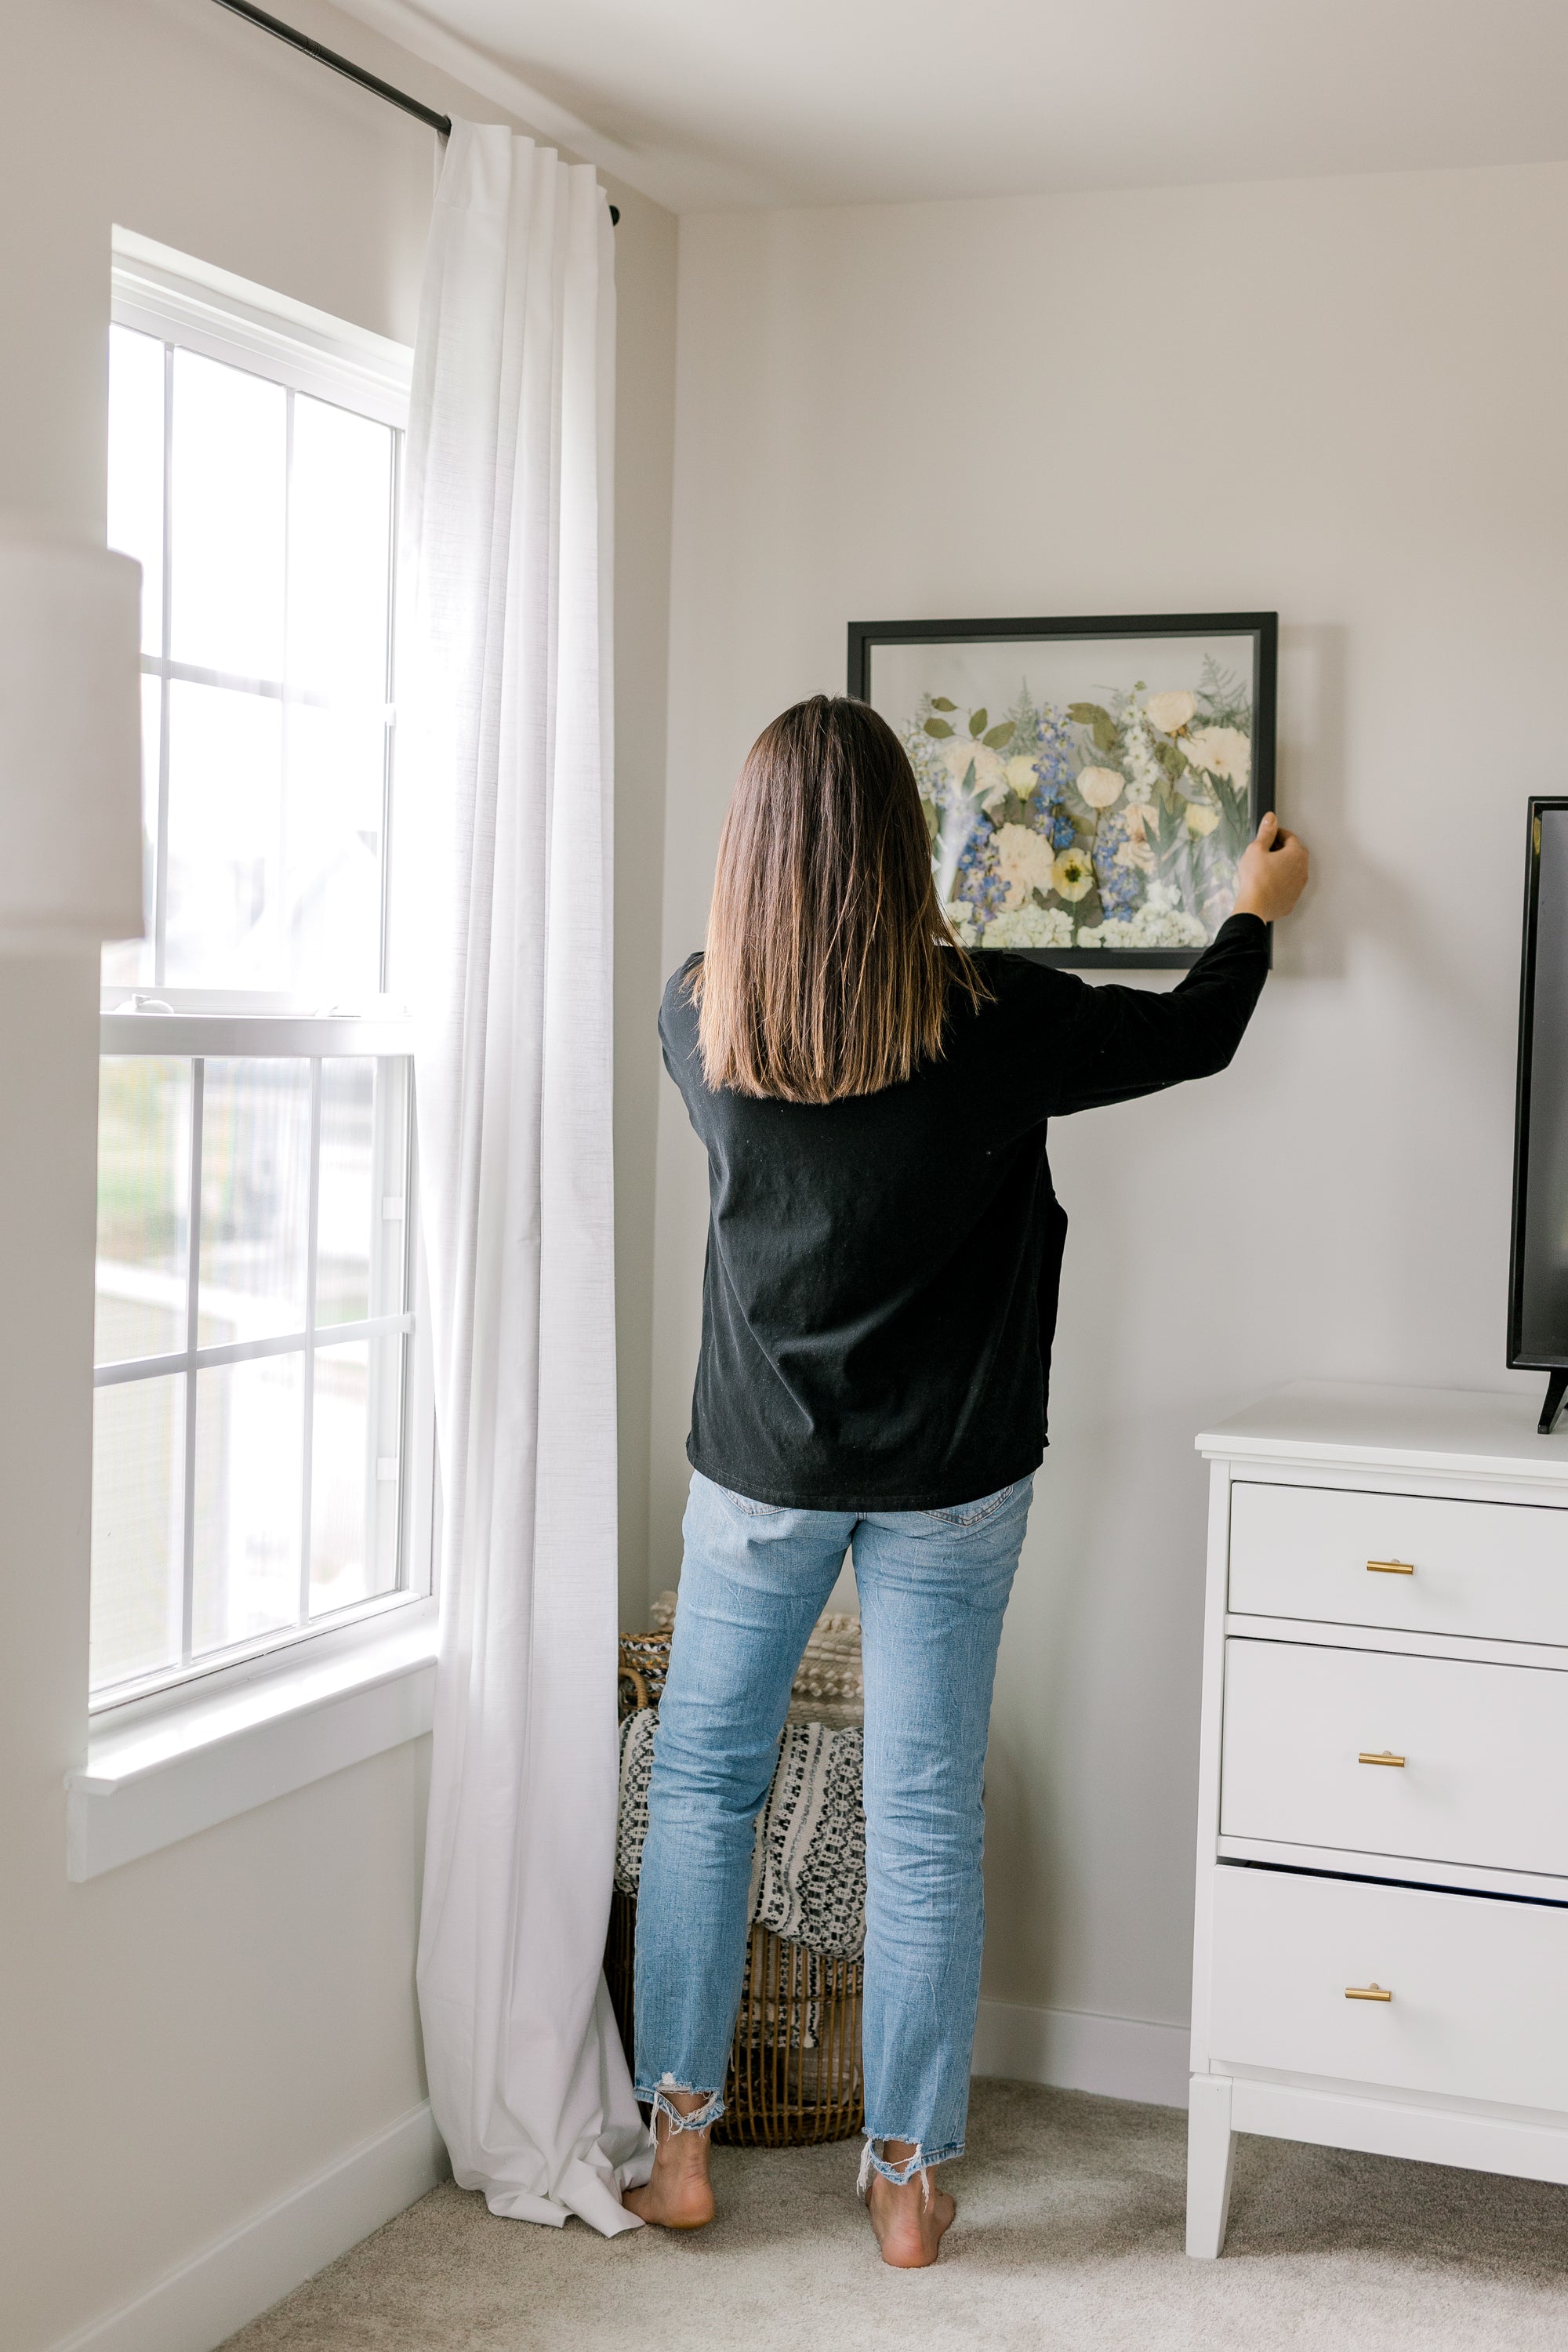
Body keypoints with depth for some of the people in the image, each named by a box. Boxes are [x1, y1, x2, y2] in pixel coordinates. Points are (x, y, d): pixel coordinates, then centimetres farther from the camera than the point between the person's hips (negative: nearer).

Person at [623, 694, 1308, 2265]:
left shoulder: (699, 1019, -9)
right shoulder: (992, 1022, -14)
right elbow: (1192, 1035, 3)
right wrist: (1256, 909, 23)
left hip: (761, 1471, 1)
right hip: (949, 1483, -1)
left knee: (702, 1783, 16)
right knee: (925, 1818, 8)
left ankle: (678, 2143, 20)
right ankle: (909, 2177, 19)